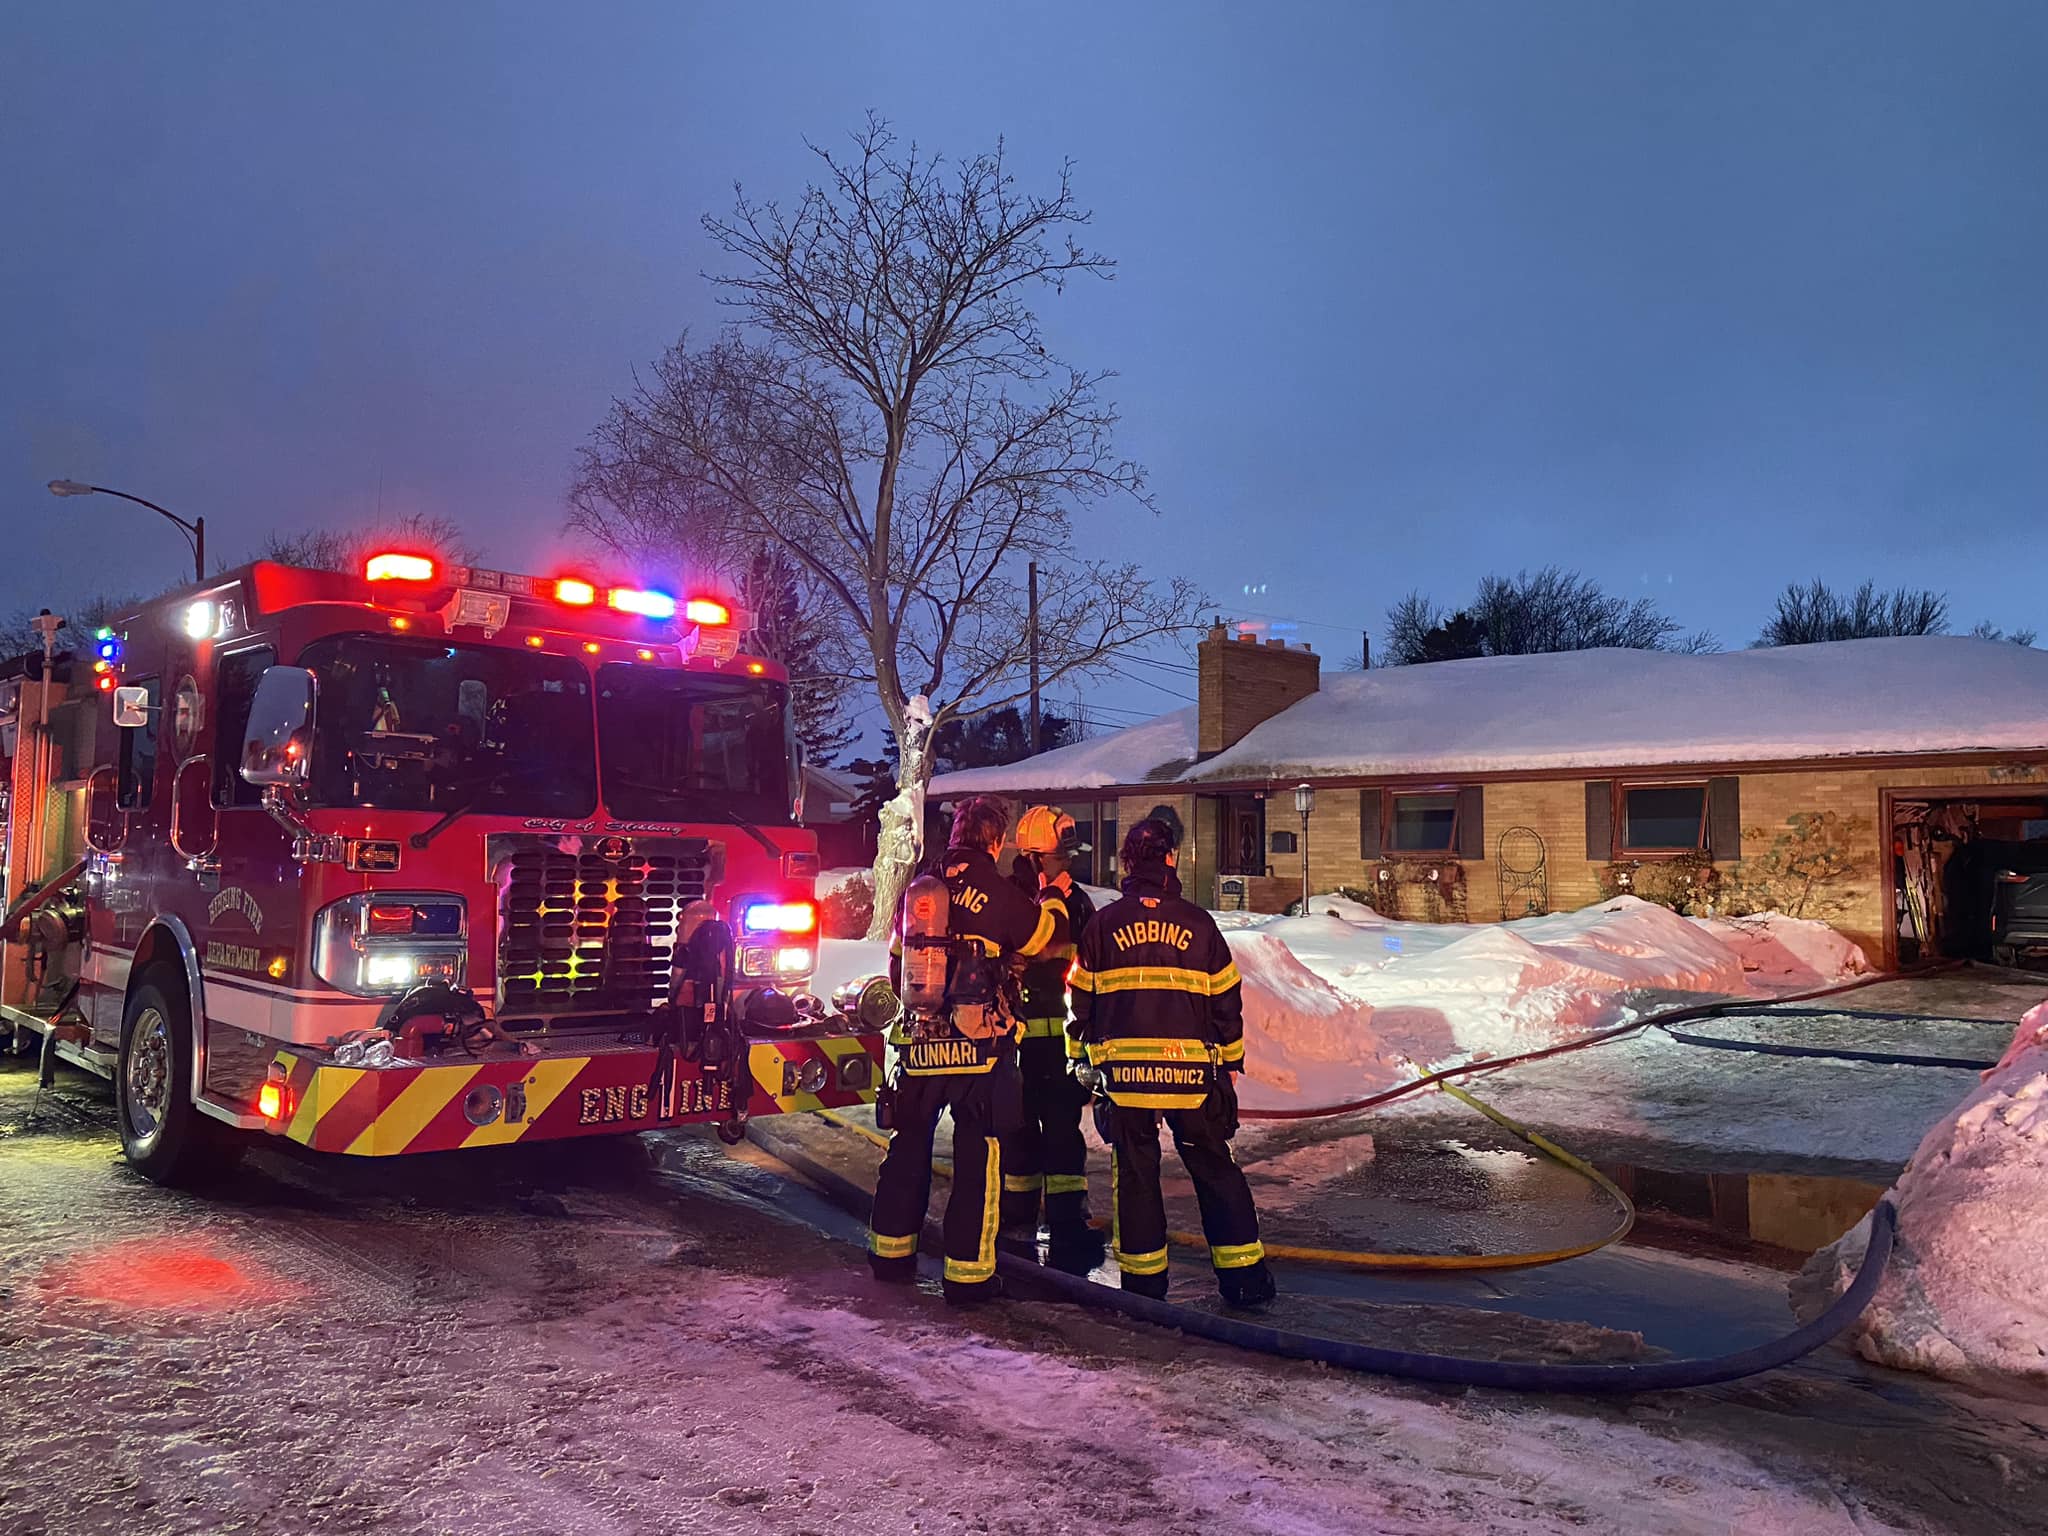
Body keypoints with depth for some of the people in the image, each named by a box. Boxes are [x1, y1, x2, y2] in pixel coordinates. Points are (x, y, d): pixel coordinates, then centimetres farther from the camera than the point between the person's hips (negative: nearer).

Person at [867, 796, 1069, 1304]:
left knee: (909, 1143, 18)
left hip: (919, 1041, 5)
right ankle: (968, 1272, 7)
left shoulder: (915, 890, 6)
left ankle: (891, 1250, 27)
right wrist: (1053, 895, 22)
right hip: (981, 1047, -5)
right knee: (979, 1156, 4)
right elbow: (1048, 937, 5)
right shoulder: (1001, 894, -10)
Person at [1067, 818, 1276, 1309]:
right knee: (1214, 1167, 10)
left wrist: (1082, 1057, 17)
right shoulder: (1197, 923, 1)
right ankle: (1242, 1272, 10)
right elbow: (1226, 999, 6)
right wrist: (1231, 1061, 17)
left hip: (1122, 1068, 0)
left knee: (1134, 1169, 9)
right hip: (1191, 1070, 0)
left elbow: (1081, 999, 7)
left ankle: (1143, 1275, 14)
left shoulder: (1103, 924, 2)